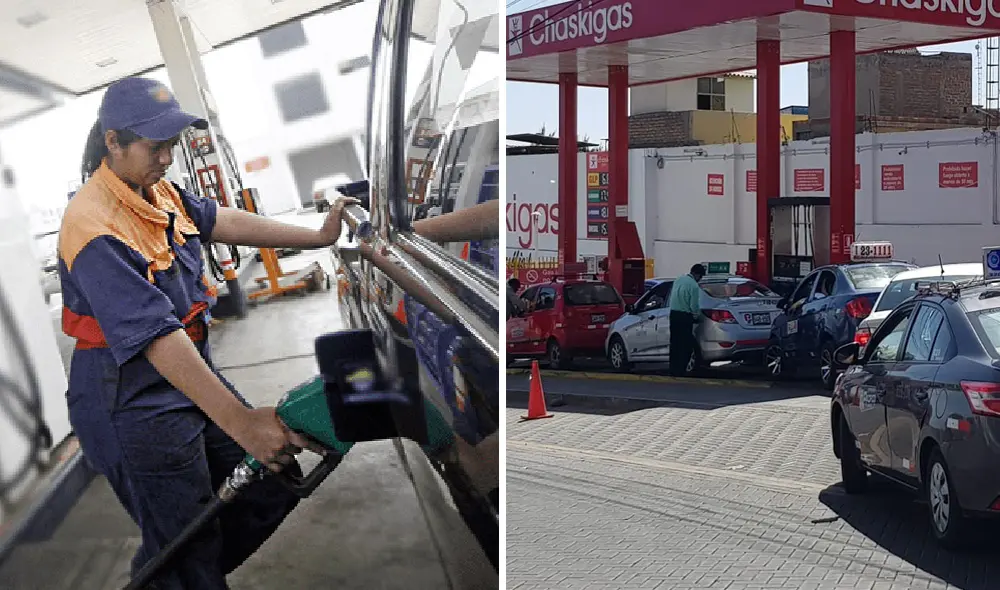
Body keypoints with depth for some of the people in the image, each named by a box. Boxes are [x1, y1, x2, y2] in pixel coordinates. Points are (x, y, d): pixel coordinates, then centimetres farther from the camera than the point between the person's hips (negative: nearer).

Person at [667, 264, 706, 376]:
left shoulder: (678, 280, 7)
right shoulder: (694, 285, -15)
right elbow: (694, 306, -16)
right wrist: (698, 315, 6)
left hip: (673, 314, 7)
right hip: (685, 316, -7)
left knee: (674, 342, 13)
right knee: (686, 345, 1)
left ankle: (673, 370, 16)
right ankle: (680, 371, 0)